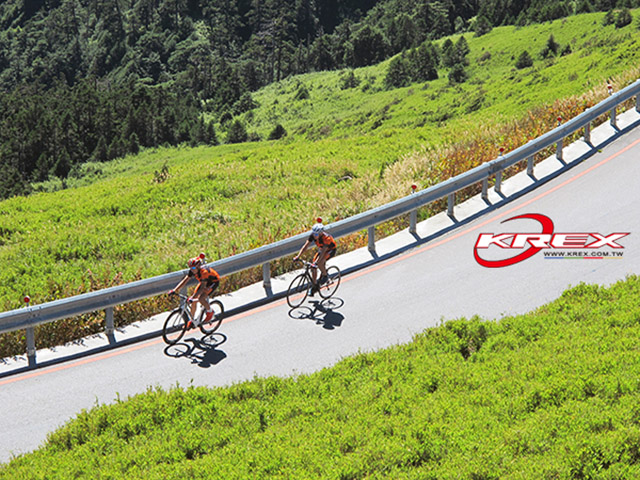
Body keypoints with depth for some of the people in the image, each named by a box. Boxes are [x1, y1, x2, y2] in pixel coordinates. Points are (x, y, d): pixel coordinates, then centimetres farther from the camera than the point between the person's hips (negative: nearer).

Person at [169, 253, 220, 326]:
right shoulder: (193, 270, -19)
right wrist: (174, 290, -25)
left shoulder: (204, 271, -38)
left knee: (201, 299, -25)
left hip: (213, 282, -7)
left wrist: (193, 297, -51)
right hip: (204, 282, 7)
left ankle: (210, 312, 3)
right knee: (193, 301, -4)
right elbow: (184, 280, -16)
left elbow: (202, 287, -41)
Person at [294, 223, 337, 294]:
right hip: (321, 249, 6)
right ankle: (315, 285, 8)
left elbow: (323, 252, -44)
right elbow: (306, 246, -23)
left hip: (331, 250, -6)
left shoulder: (326, 238, -38)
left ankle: (325, 275, -4)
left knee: (319, 263, -31)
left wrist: (316, 262, -54)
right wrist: (298, 256, -32)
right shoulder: (313, 235, -23)